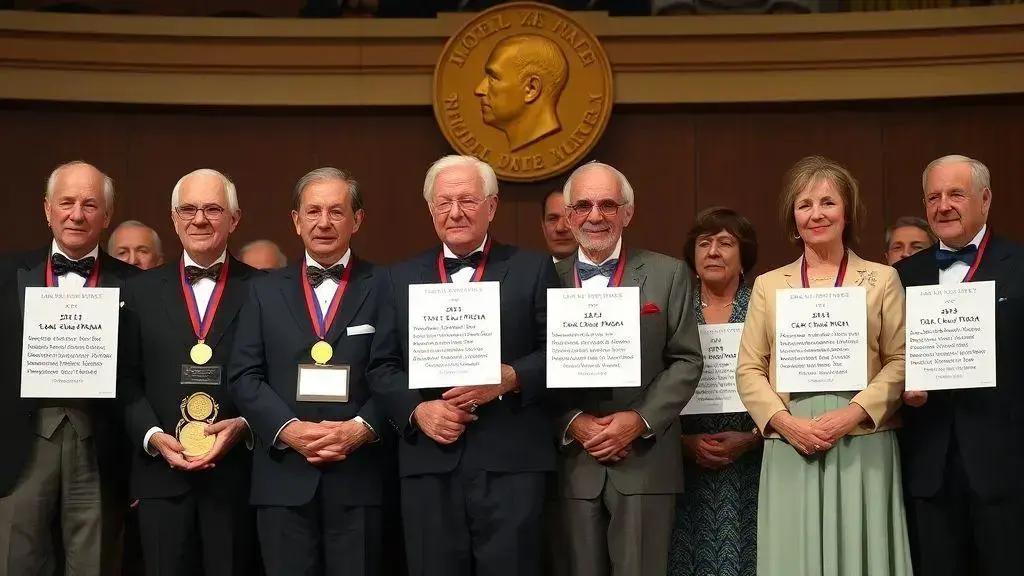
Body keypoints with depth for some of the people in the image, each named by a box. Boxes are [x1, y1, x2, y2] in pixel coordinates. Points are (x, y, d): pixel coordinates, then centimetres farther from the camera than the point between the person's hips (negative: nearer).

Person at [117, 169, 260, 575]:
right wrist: (153, 436, -8)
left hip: (236, 474, -1)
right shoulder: (141, 291, 10)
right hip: (161, 474, 2)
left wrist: (243, 427, -13)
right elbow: (126, 380, 6)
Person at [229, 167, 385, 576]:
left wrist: (361, 428, -15)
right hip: (284, 478, 2)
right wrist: (290, 430, -9)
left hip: (359, 478, -2)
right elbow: (244, 376, 5)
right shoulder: (266, 291, 12)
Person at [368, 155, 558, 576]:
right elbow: (382, 368, 10)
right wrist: (417, 410, -8)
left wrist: (510, 378, -15)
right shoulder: (399, 279, 13)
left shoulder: (533, 270, 7)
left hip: (510, 459, -2)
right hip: (428, 463, 2)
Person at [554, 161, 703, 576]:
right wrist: (572, 422, -10)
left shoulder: (668, 274, 4)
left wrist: (640, 420, -11)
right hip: (573, 463, 1)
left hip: (645, 461, -1)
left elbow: (687, 361, 1)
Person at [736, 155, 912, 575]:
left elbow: (900, 361, 1)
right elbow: (749, 370, 7)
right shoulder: (768, 285, 12)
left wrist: (853, 414, -13)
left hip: (863, 447, -1)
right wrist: (786, 422, -9)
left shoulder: (882, 279, 8)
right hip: (789, 448, 1)